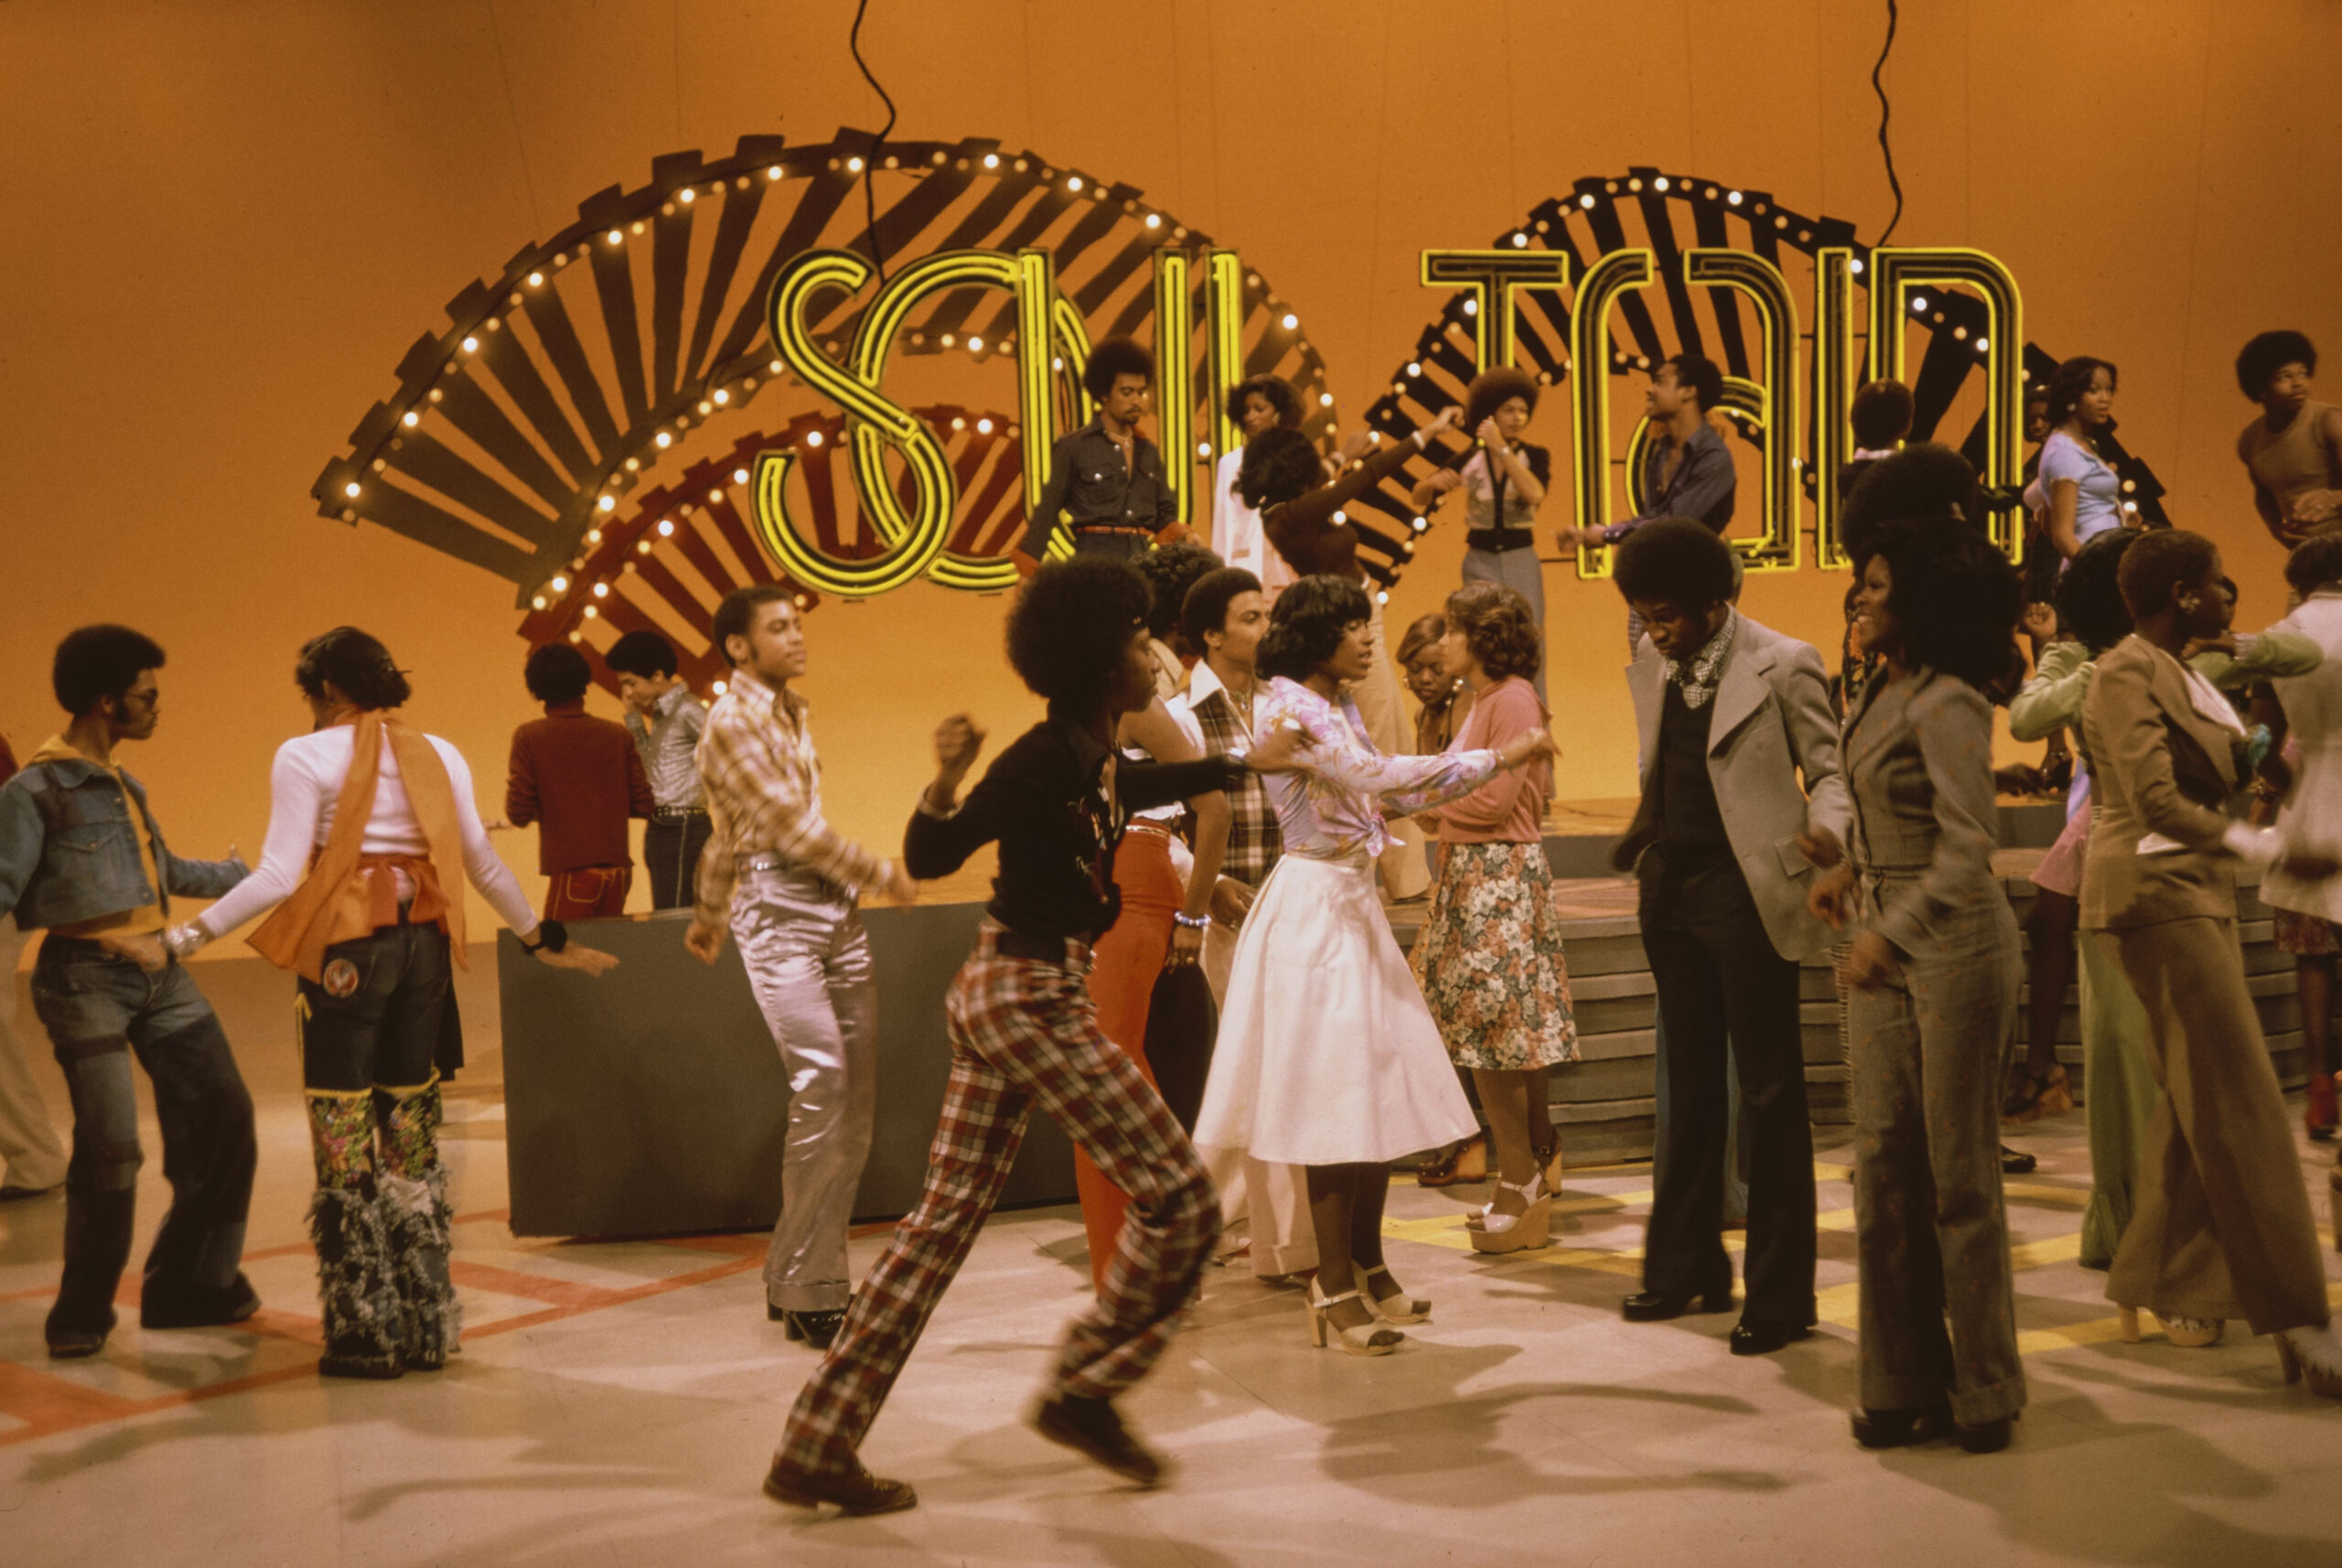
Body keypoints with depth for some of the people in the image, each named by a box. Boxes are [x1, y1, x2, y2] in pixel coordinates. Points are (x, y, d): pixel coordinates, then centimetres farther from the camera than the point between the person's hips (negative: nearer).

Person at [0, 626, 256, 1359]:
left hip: (159, 973, 8)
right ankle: (83, 1317, 6)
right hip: (86, 978, -8)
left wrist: (241, 875, 34)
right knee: (110, 1146, -12)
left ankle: (192, 1285, 17)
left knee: (222, 1114, 4)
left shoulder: (120, 781, 16)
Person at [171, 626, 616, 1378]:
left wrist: (189, 935, -6)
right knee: (412, 1134, 13)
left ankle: (366, 1335, 6)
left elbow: (281, 875, -11)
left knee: (345, 1144, 3)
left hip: (344, 949, -5)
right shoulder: (438, 754, 9)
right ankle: (426, 1328, 18)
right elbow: (484, 864, 11)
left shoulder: (305, 757, -5)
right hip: (423, 944, 5)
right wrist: (540, 936, 22)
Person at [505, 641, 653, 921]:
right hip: (618, 870, 4)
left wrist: (510, 782, 15)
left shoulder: (529, 737, -3)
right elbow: (644, 805, 6)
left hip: (570, 869, -4)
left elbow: (519, 815, -5)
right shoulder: (618, 735, 5)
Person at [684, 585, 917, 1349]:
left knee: (856, 1099, 5)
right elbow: (789, 825, -13)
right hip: (780, 916, -8)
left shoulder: (791, 711, 20)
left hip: (837, 912, 8)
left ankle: (812, 1274, 14)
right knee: (821, 1090, -16)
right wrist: (882, 874, -4)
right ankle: (803, 1293, -9)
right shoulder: (732, 721, -7)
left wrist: (709, 913, 35)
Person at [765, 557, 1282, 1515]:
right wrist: (947, 782, -35)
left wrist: (1244, 763, 47)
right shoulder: (1044, 759, -16)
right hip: (1031, 995, -10)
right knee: (1177, 1196, -2)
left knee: (946, 1218, 9)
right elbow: (930, 858, -17)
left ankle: (816, 1451, 11)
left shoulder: (1098, 760, 12)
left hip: (1003, 994, 10)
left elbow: (1148, 785, 36)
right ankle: (1083, 1392, 10)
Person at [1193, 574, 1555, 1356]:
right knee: (1337, 1093, -6)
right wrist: (1498, 758, -19)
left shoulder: (1339, 708, 14)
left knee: (1381, 1086, 12)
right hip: (1315, 903, -9)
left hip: (1355, 903, 9)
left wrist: (1500, 758, 7)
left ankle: (1366, 1269, 25)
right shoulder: (1287, 708, -14)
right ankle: (1334, 1292, 1)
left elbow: (1391, 792, 15)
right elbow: (1378, 776, -23)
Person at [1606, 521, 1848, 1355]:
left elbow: (1828, 772, -8)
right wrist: (1644, 836, 11)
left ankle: (1780, 1294, 7)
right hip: (1671, 887, 7)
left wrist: (1825, 844, -25)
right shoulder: (1653, 664, 10)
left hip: (1746, 890, -7)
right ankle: (1687, 1266, 27)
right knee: (1690, 1083, 16)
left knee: (1769, 1091, 0)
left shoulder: (1783, 666, -9)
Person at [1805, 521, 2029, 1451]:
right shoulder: (1882, 694, 9)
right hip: (1883, 946, 8)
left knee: (1959, 1174, 1)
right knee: (1883, 1164, 7)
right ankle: (1903, 1383, 16)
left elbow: (1968, 848, -25)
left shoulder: (1947, 707, -17)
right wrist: (1849, 865, 14)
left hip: (1954, 945, -8)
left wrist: (1888, 935, -30)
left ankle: (1983, 1391, 14)